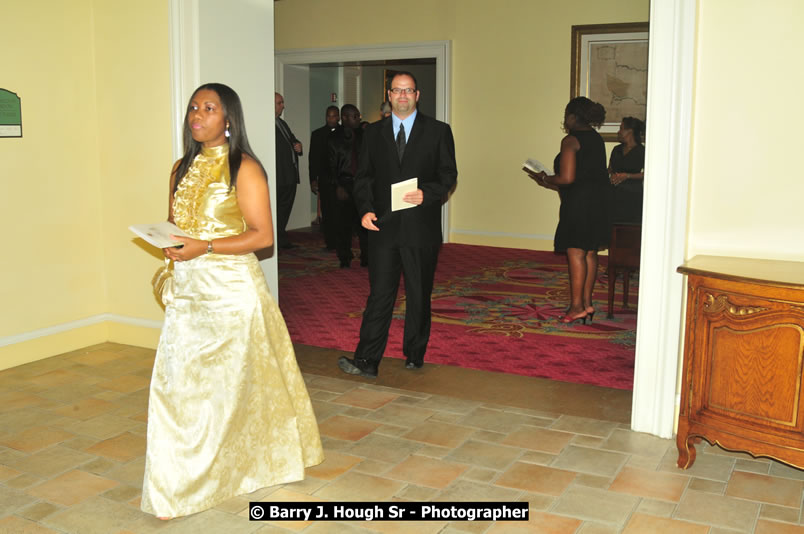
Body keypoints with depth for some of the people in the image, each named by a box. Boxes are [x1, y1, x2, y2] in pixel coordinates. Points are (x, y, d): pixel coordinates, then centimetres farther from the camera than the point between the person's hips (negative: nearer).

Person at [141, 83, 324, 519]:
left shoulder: (244, 169, -7)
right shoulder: (182, 169, 13)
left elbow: (262, 235, -12)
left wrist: (203, 247, -20)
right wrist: (164, 239, -1)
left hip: (230, 288, -6)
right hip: (187, 288, 6)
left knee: (228, 381, 2)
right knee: (176, 381, 5)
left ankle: (232, 470, 21)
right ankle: (175, 490, 18)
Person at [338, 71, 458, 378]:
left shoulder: (438, 131, 5)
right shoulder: (373, 133, 11)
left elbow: (448, 174, 4)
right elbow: (363, 177, 10)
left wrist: (427, 194, -15)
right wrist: (365, 209, -6)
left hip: (421, 226, -1)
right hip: (383, 226, 1)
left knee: (419, 295, 8)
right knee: (379, 294, -2)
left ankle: (414, 356, 22)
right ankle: (366, 361, -1)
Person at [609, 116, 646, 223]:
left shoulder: (641, 151, -2)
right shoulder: (617, 149, 15)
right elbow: (610, 169, 21)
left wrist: (627, 176, -15)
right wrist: (612, 175, -2)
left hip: (633, 195, -5)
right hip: (616, 194, 5)